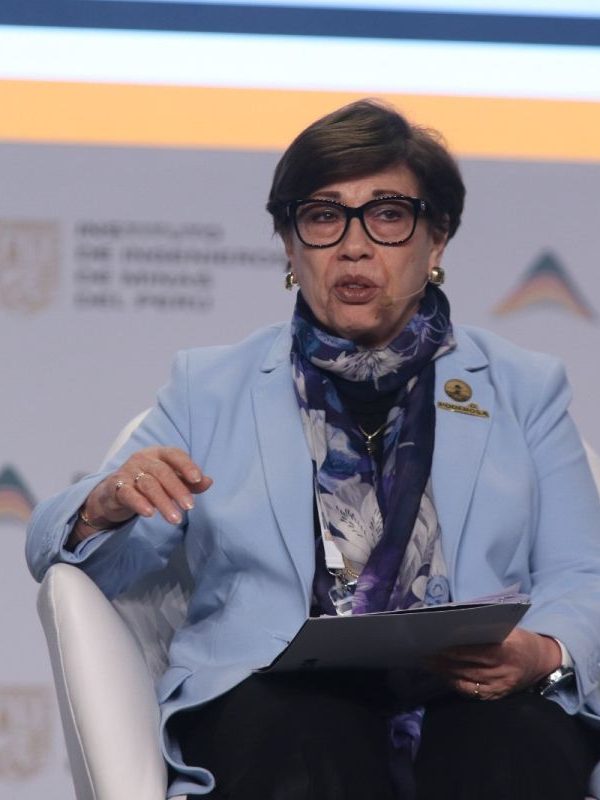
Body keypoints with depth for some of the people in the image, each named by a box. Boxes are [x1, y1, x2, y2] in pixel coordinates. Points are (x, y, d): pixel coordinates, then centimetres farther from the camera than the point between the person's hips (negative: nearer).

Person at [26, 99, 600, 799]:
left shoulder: (525, 391, 22)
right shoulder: (212, 389, 22)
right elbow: (56, 552, 18)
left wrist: (542, 655, -12)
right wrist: (106, 509, -8)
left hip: (475, 697, 1)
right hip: (276, 696, -1)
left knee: (521, 741, -36)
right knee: (307, 742, -39)